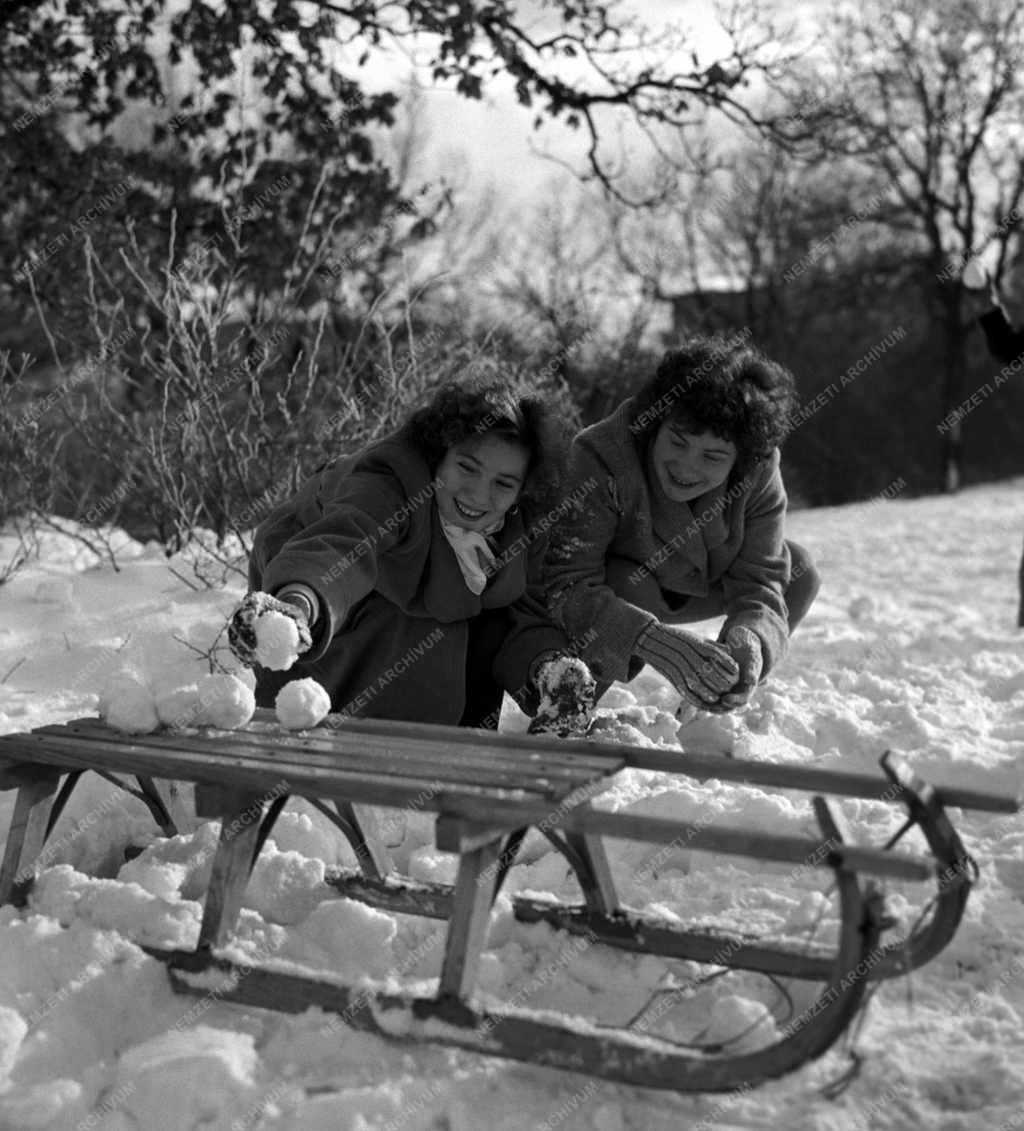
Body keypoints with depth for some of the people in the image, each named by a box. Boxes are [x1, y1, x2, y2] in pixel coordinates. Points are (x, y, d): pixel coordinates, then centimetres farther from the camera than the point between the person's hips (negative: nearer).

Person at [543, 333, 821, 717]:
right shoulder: (598, 457, -37)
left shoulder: (759, 474, -22)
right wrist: (655, 642, -60)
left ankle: (705, 713, 7)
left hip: (689, 589, 6)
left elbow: (758, 583, -23)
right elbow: (565, 589, -43)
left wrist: (749, 642, -48)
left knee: (797, 569, -9)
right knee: (629, 586, -38)